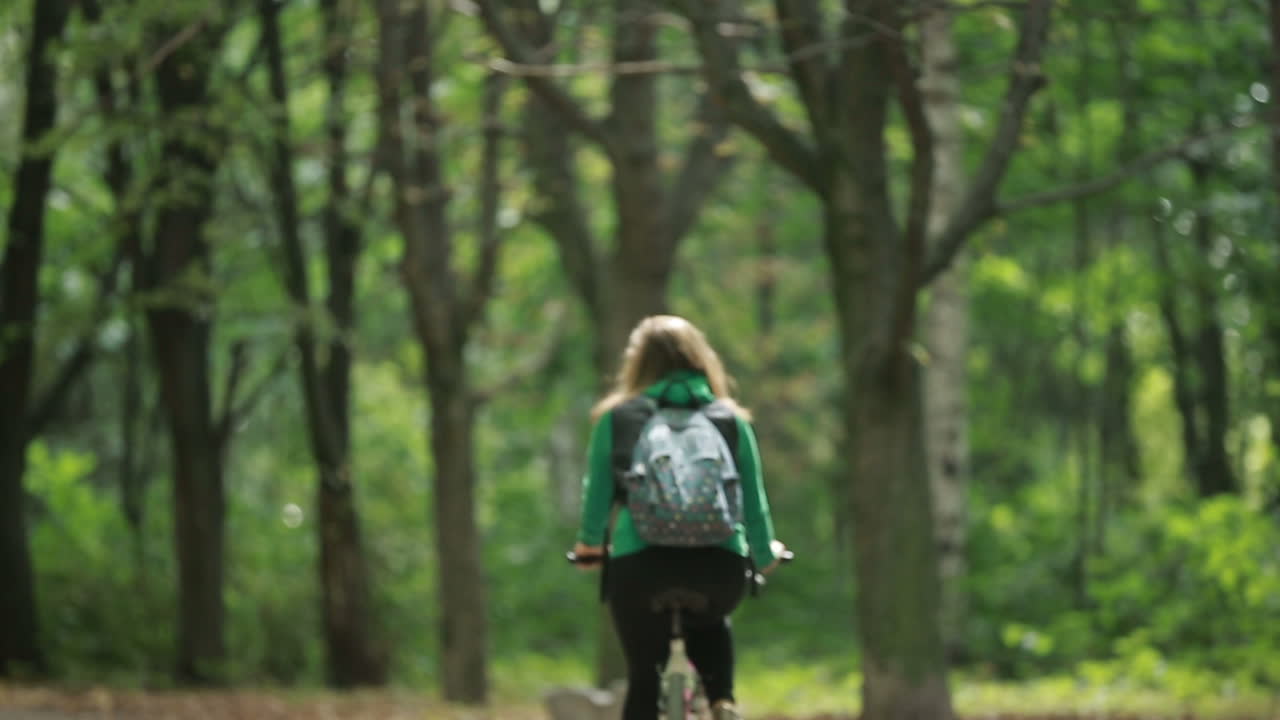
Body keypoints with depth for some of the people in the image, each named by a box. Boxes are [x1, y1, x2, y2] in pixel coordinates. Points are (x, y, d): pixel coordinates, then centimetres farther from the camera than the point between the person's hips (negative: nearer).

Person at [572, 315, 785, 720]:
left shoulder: (616, 418, 10)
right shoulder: (731, 421, 13)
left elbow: (597, 492, 14)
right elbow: (754, 500, 14)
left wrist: (589, 545, 33)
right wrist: (765, 556, 32)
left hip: (639, 565, -2)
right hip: (720, 566, 2)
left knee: (643, 675, 14)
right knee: (710, 623, 35)